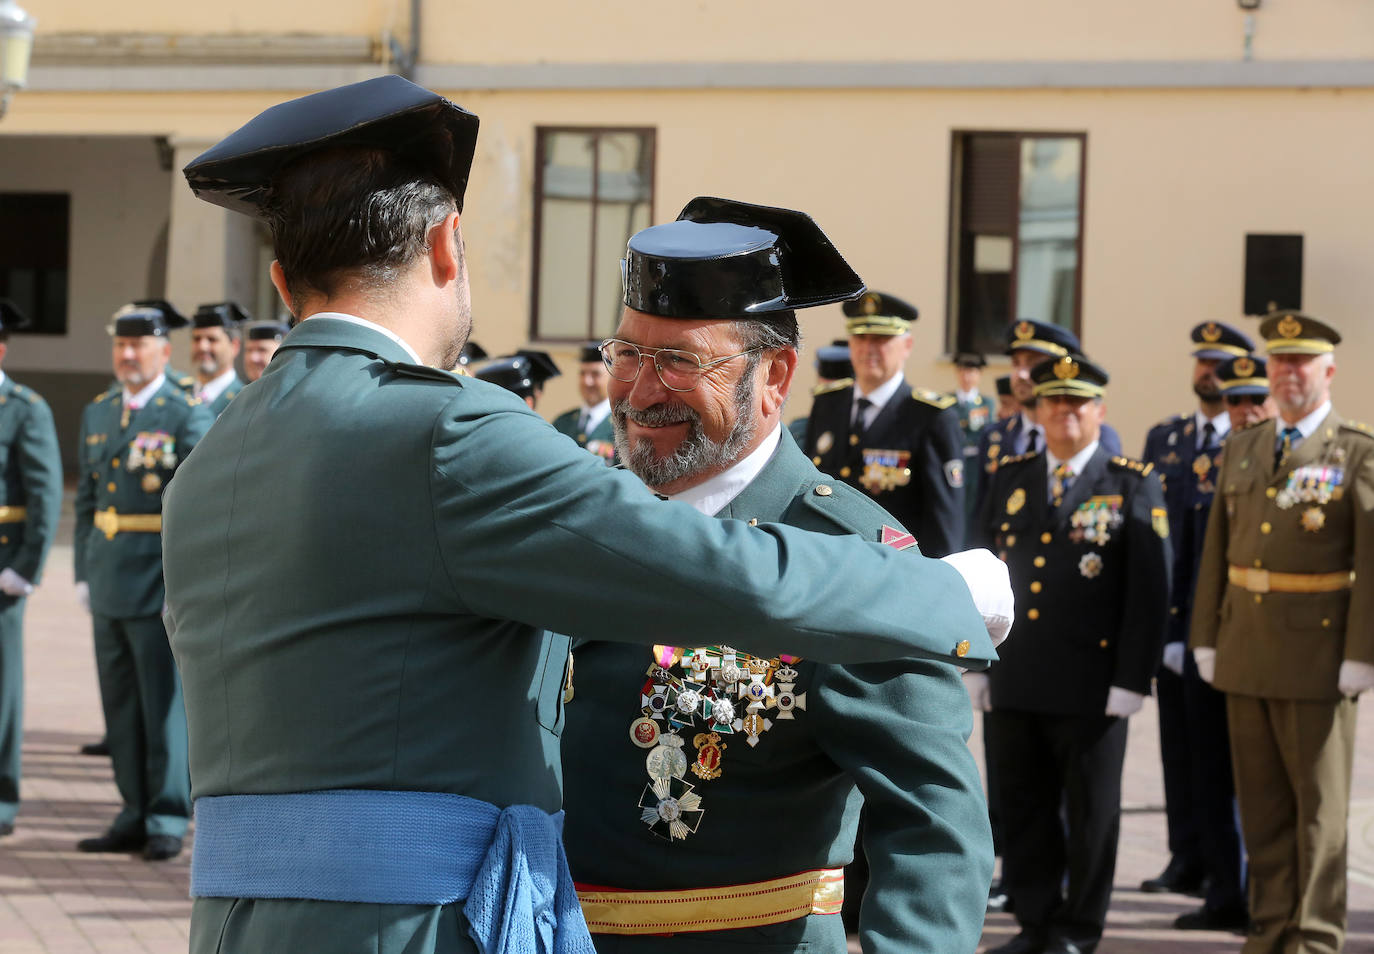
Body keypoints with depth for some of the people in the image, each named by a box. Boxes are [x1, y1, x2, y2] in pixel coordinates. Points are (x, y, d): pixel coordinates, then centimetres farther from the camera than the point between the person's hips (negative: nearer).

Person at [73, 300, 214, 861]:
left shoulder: (188, 416, -6)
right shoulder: (97, 414, 14)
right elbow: (87, 497, 17)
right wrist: (83, 573, 12)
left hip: (161, 581, -6)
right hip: (109, 582, 6)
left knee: (164, 704, -4)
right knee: (120, 707, 9)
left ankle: (167, 821, 1)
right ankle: (135, 815, 16)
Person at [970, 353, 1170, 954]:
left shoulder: (1133, 486, -1)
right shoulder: (1009, 479, 11)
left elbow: (1150, 592, -5)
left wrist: (1130, 682, -10)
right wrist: (975, 666, 7)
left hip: (1090, 688, -4)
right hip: (1013, 682, 4)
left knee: (1089, 812, 4)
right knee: (1022, 808, 8)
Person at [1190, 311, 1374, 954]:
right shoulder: (1242, 449, 12)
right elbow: (1217, 550, 12)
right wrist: (1207, 638, 8)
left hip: (1318, 654, -5)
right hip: (1246, 654, 5)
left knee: (1318, 803, 1)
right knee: (1261, 802, 10)